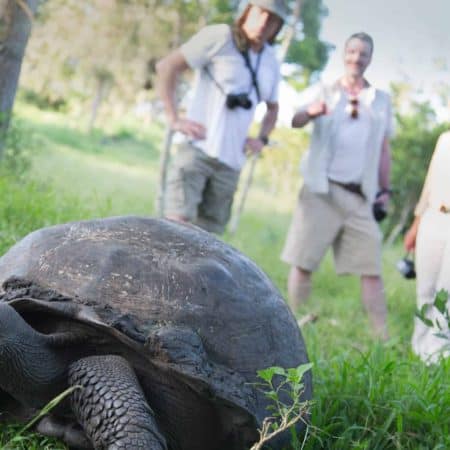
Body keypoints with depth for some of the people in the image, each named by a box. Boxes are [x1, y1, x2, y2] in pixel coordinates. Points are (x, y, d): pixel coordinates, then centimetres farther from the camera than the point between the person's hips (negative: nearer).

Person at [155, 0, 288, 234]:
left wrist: (262, 138, 12)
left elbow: (272, 108, 30)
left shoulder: (270, 63, 12)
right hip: (197, 150, -6)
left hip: (230, 162, 6)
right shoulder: (220, 37, -6)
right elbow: (166, 66, -8)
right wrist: (174, 118, -13)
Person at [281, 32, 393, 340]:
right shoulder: (322, 91, 7)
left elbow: (384, 149, 18)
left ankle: (383, 337, 0)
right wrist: (312, 112, -33)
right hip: (322, 190, -2)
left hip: (360, 196, 2)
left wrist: (385, 190, 11)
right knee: (302, 263, -2)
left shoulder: (382, 100, 14)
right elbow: (296, 121, -11)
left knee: (372, 268, -2)